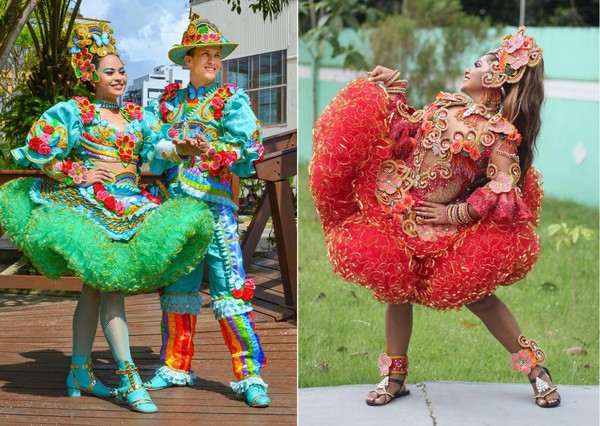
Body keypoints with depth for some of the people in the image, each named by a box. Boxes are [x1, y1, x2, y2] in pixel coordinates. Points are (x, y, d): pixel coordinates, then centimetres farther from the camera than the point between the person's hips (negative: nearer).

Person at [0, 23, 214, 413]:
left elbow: (154, 150, 9)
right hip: (89, 204, -6)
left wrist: (178, 149, -11)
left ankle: (80, 372, 14)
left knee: (95, 286, 6)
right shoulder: (74, 112, 2)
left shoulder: (136, 116, 19)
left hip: (130, 207, 6)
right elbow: (38, 150, -3)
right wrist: (76, 175, -7)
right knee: (108, 282, -15)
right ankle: (128, 377, -20)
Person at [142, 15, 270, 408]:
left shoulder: (231, 100, 3)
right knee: (177, 287, 11)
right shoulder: (170, 101, 15)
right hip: (175, 201, 5)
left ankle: (250, 374, -7)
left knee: (230, 290, -9)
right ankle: (176, 366, 23)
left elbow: (251, 151, -6)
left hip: (215, 202, -4)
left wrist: (215, 152, -19)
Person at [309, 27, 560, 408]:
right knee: (397, 290, 12)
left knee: (472, 290, -1)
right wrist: (394, 95, 4)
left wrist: (454, 213, -15)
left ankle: (535, 368, 14)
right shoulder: (446, 104, 7)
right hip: (396, 209, 5)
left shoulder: (500, 133, -10)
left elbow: (502, 193, -16)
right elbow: (405, 141, 9)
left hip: (440, 225, -5)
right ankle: (395, 377, 28)